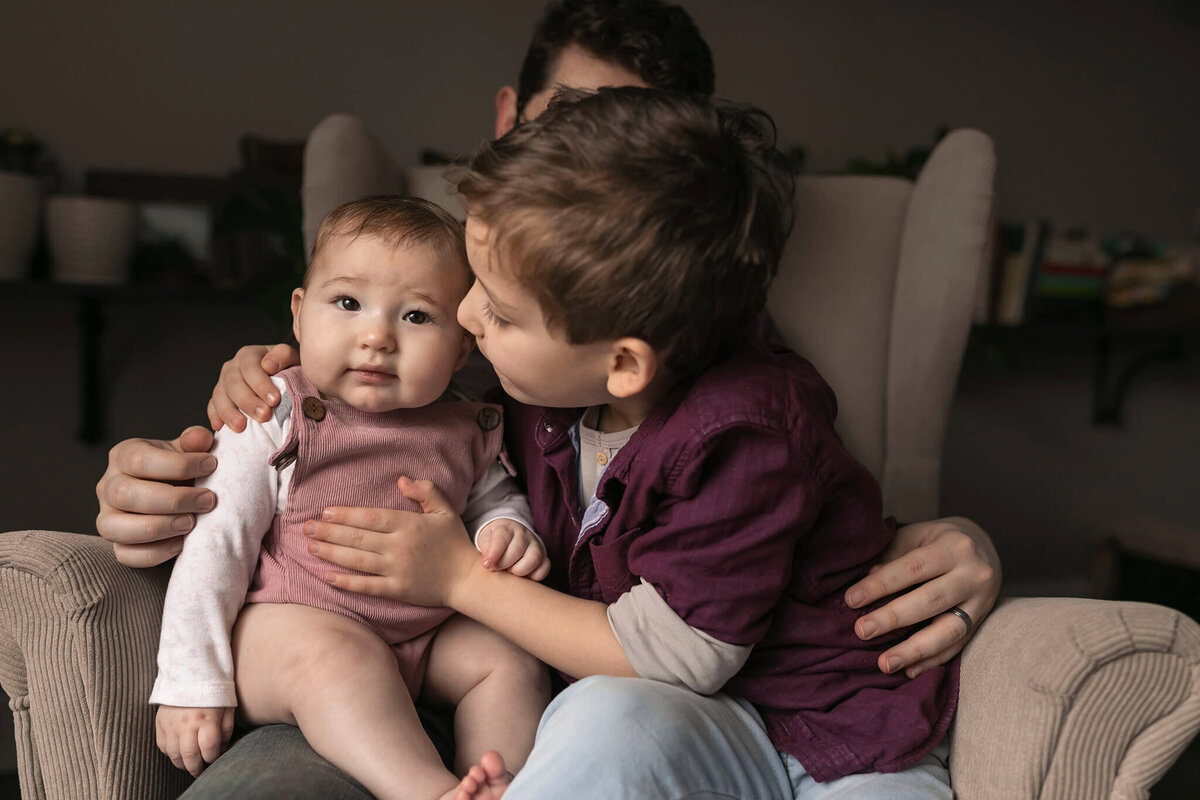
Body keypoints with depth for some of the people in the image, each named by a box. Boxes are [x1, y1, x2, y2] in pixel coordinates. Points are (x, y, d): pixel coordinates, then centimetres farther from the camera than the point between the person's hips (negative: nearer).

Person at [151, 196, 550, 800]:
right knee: (335, 657, -34)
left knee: (510, 659, -10)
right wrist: (193, 683, -14)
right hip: (283, 626, -5)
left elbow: (493, 498, 19)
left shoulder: (465, 432, 0)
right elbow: (216, 544, -12)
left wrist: (509, 530, -8)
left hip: (426, 638, 5)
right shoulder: (275, 419, -12)